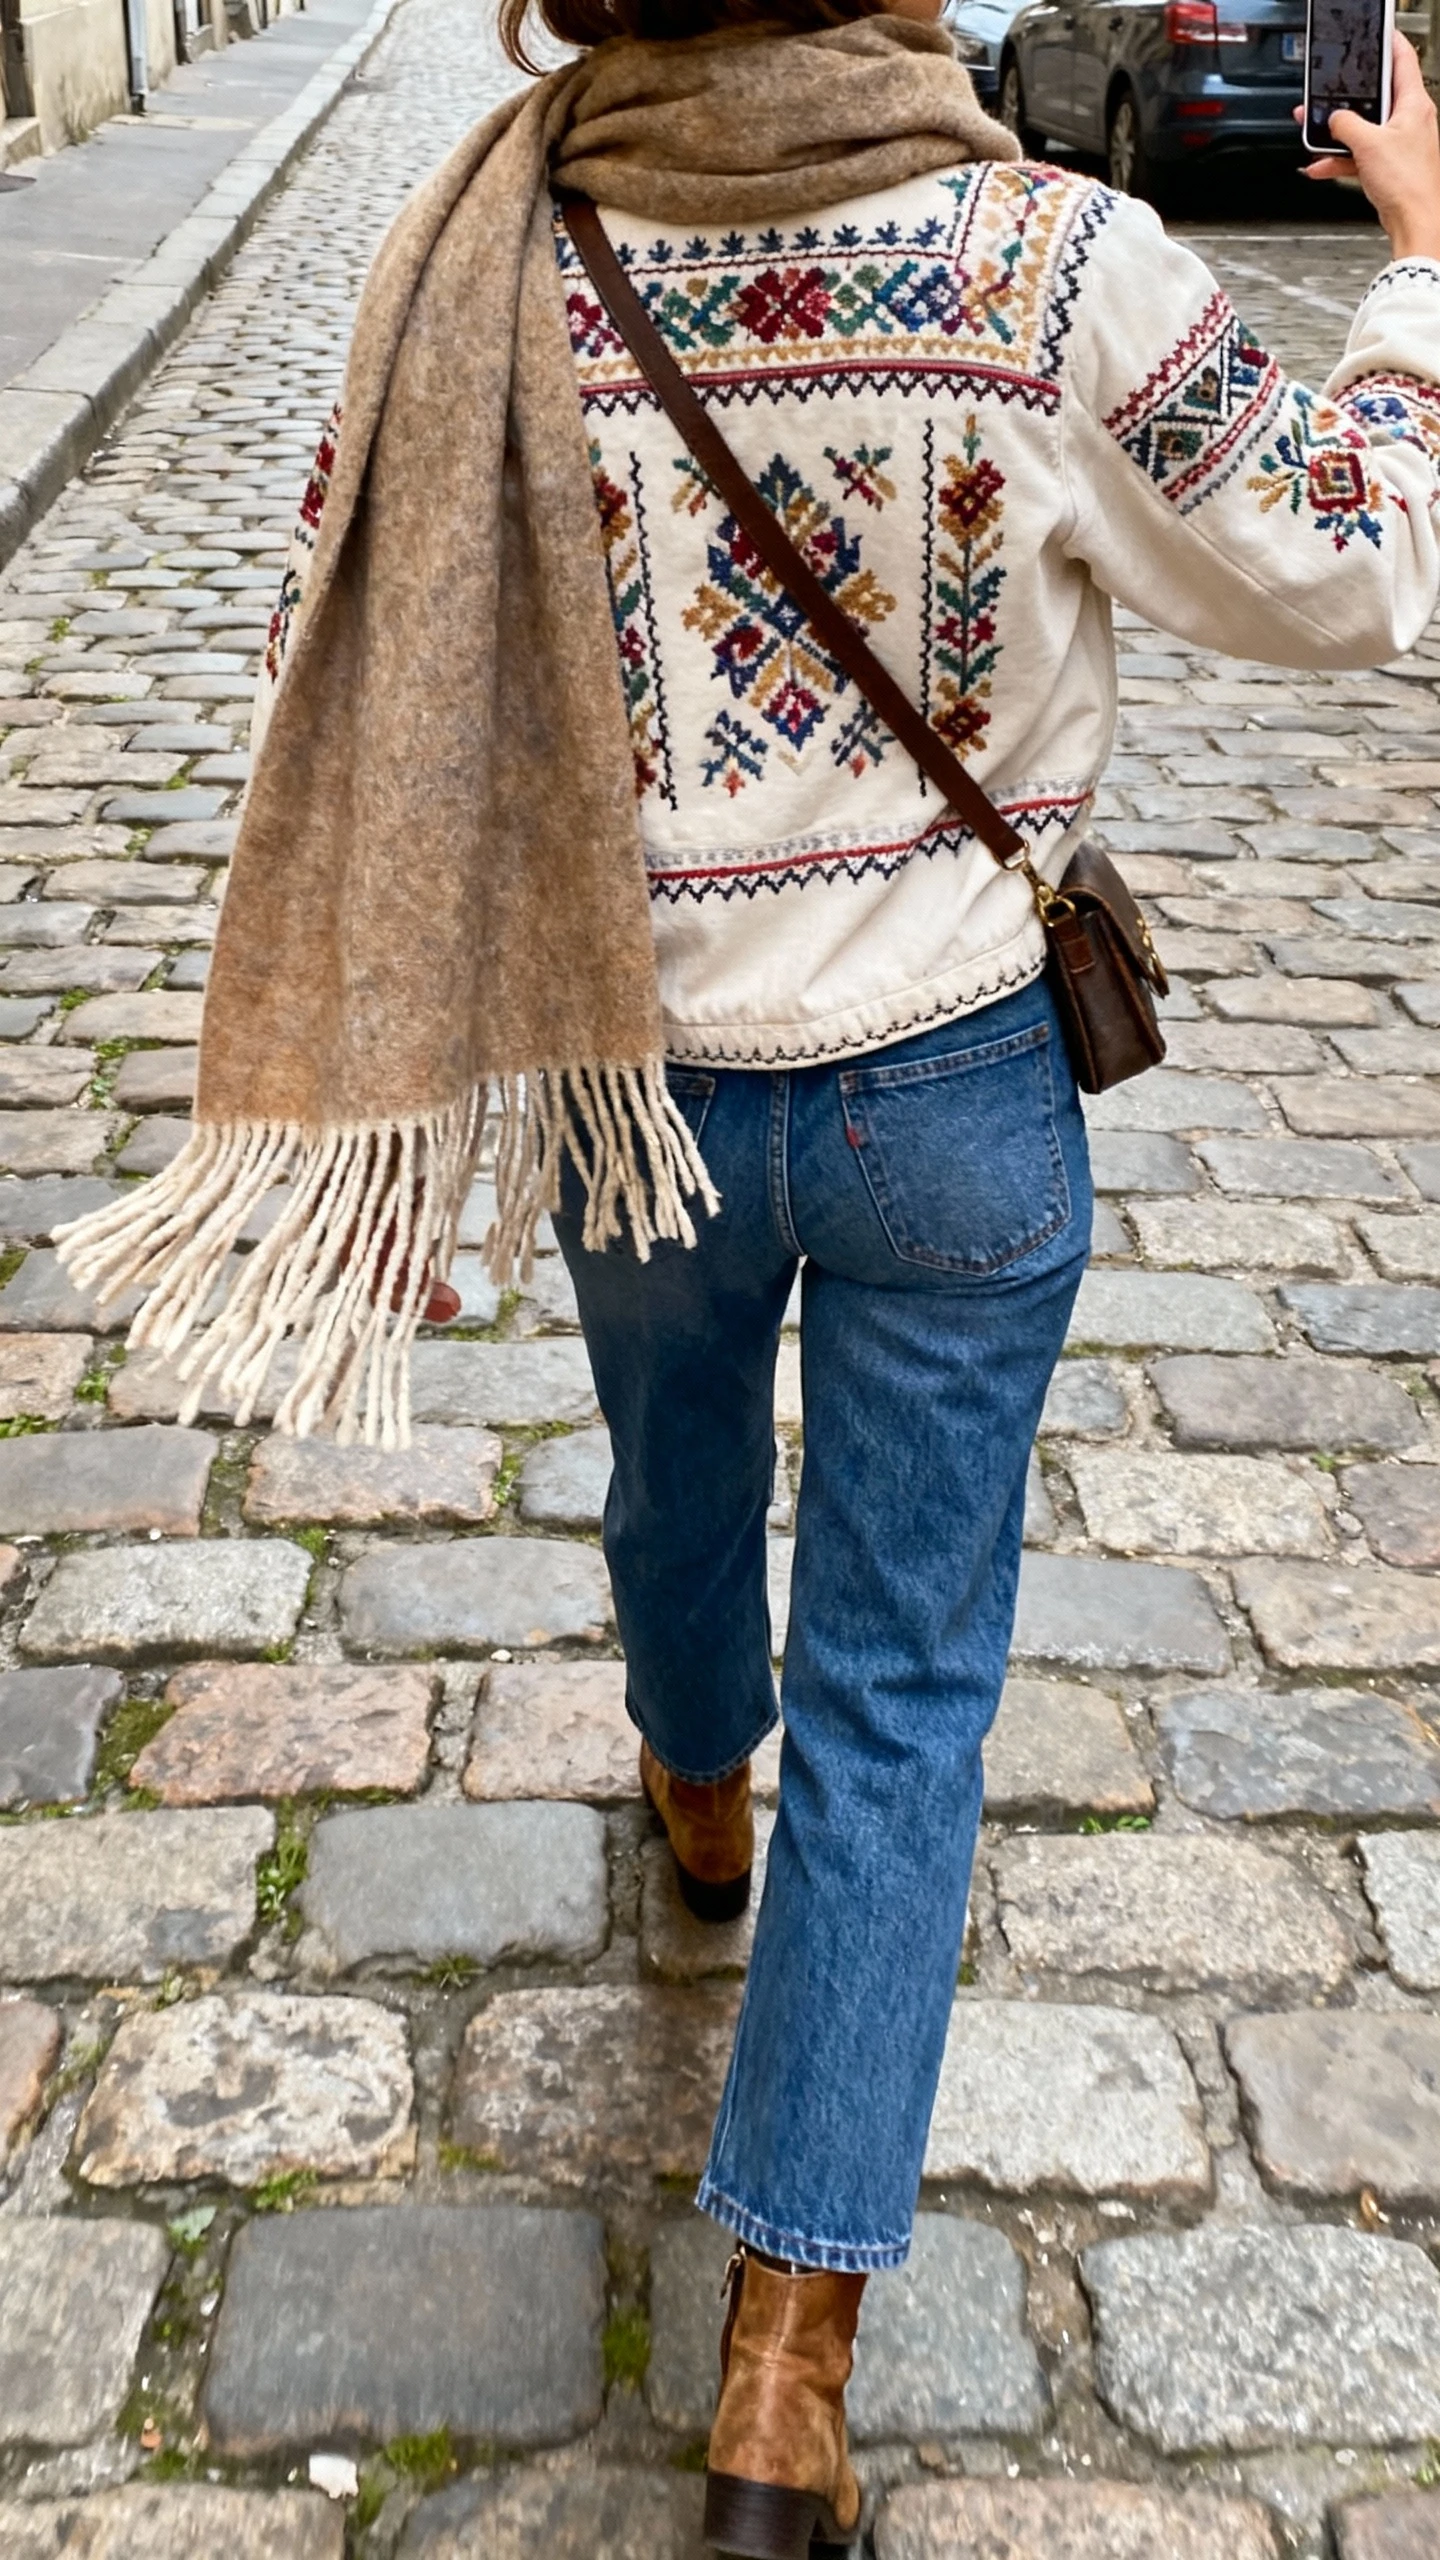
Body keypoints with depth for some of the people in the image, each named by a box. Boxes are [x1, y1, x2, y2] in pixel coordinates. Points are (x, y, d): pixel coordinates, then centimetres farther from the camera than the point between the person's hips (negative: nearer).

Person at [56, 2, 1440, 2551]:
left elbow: (348, 717, -6)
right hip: (955, 1093, -2)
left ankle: (701, 1789, 64)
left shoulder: (480, 274, -10)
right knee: (902, 1686, 9)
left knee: (681, 1479, 31)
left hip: (632, 1089, 3)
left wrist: (404, 1105, 8)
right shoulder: (1049, 264, -16)